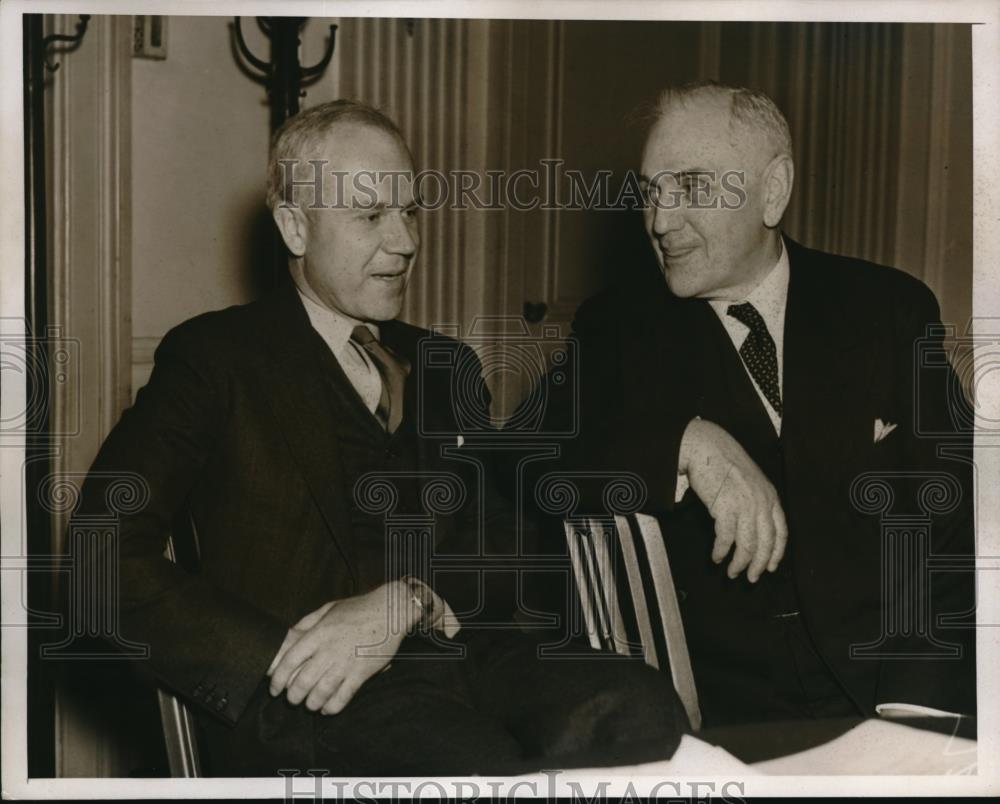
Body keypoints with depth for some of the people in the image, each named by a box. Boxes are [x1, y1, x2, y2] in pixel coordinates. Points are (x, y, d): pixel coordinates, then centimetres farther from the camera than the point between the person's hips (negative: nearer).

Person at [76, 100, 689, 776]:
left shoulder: (446, 367, 23)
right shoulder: (214, 357, 7)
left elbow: (502, 538, 12)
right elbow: (111, 557, -3)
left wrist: (408, 604, -10)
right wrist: (280, 659, -15)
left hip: (475, 659, 5)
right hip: (318, 696, -5)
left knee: (643, 710, -26)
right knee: (481, 766, -36)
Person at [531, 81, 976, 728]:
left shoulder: (890, 310, 8)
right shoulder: (617, 329, 8)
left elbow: (955, 513, 3)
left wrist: (923, 696, -11)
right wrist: (687, 443, -20)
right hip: (718, 710, -1)